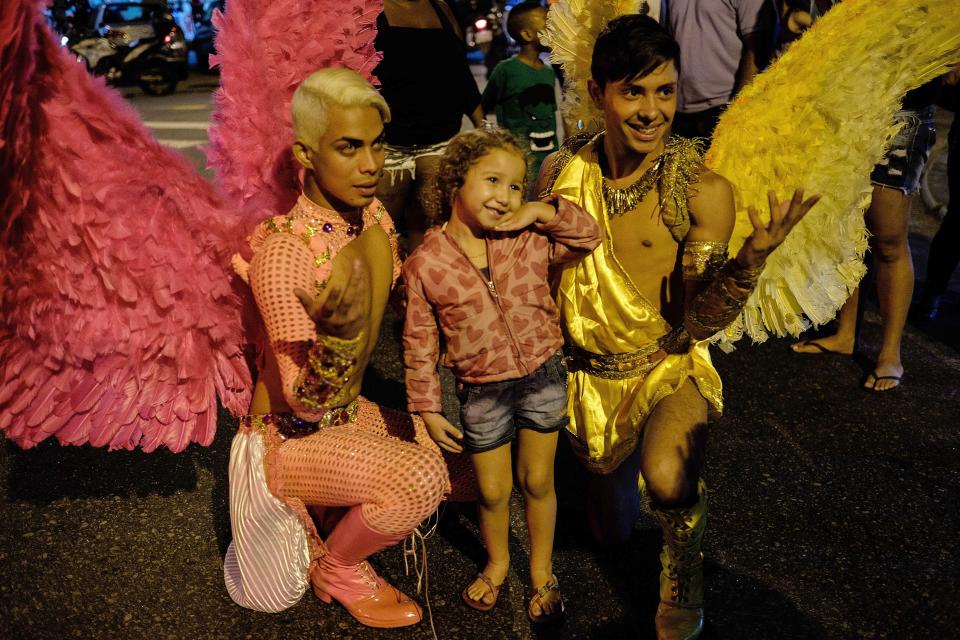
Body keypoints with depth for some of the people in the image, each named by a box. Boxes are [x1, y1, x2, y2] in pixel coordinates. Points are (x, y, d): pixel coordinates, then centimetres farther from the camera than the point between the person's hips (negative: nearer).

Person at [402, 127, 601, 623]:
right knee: (492, 492, 16)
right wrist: (428, 409, -3)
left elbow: (590, 237, -3)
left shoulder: (529, 241, -8)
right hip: (482, 391, -1)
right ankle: (497, 562, 47)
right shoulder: (425, 264, -13)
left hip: (542, 378, 1)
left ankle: (541, 571, 40)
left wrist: (545, 212, -17)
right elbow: (419, 344, -6)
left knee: (538, 482, 16)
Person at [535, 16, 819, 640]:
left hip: (671, 368, -3)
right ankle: (617, 464, 56)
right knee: (612, 530, 19)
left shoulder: (703, 190, -17)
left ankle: (683, 574, -1)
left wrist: (755, 255, -35)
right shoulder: (561, 172, -9)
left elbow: (699, 323, -20)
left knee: (667, 478, -35)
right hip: (591, 375, 3)